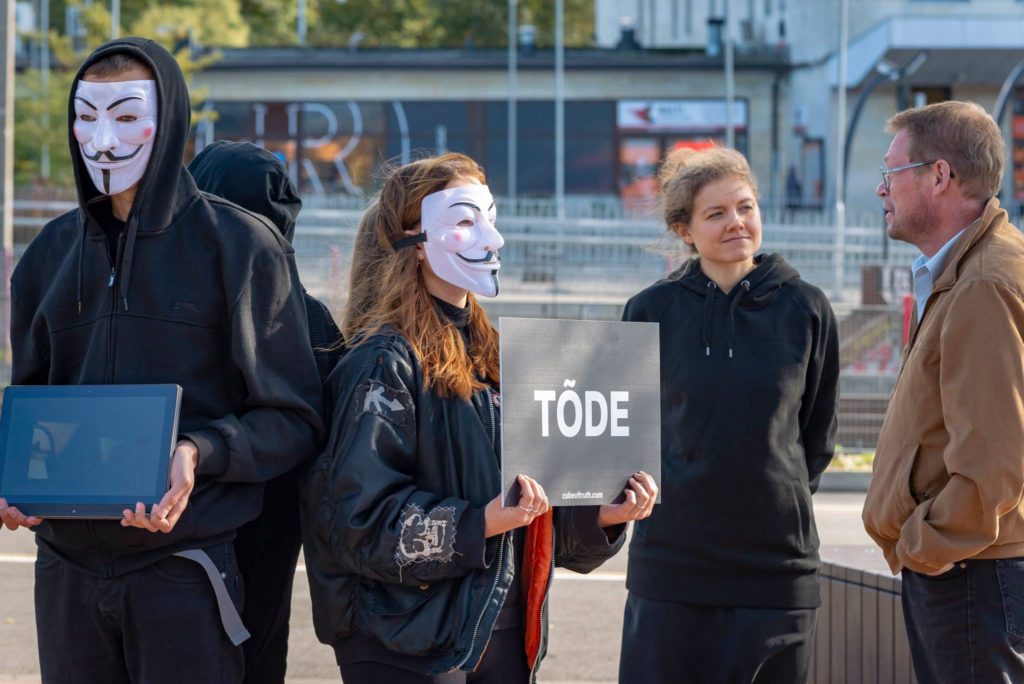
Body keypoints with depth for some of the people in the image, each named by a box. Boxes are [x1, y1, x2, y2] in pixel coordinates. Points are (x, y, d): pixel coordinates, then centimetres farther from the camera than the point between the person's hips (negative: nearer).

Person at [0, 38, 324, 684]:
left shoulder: (241, 245, -4)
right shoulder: (53, 252, 10)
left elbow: (295, 418, -5)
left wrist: (199, 455, -21)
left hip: (183, 569, -4)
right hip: (67, 565, 4)